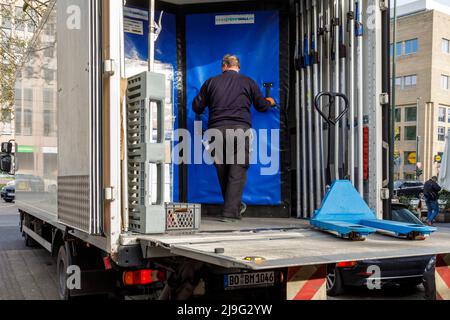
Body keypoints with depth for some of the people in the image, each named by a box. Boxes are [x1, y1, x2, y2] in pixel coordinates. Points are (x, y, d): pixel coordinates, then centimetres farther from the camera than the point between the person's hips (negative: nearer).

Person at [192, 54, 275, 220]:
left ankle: (233, 206, 23)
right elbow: (261, 106, 21)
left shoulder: (212, 82, 14)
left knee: (222, 171, 14)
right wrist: (270, 102, 44)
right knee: (238, 171, -1)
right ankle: (231, 211, -8)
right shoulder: (248, 82, 12)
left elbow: (196, 107, 15)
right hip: (240, 130, -2)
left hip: (217, 130, 2)